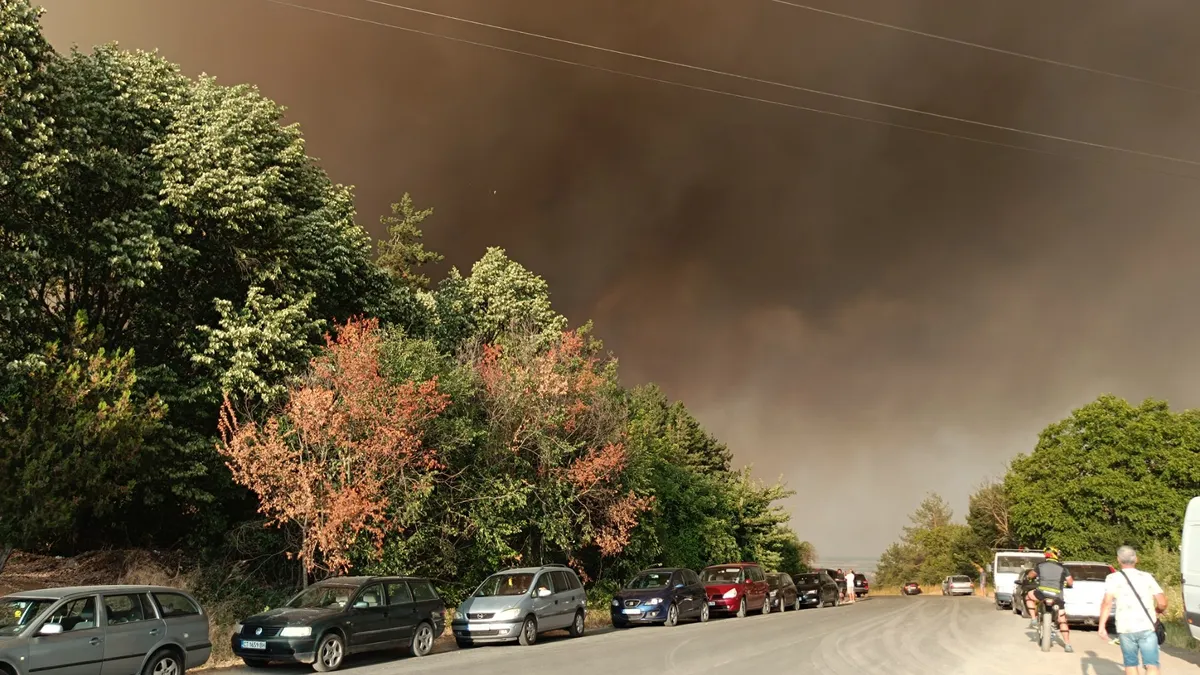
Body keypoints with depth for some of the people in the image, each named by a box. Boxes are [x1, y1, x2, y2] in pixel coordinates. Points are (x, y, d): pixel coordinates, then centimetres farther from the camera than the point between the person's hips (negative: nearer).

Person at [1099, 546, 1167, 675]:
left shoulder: (1113, 578, 3)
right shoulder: (1147, 577, 10)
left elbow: (1107, 603, -11)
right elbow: (1162, 603, 3)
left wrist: (1102, 626, -12)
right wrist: (1157, 612, 25)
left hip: (1125, 628, 0)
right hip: (1147, 627, 1)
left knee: (1130, 663, 17)